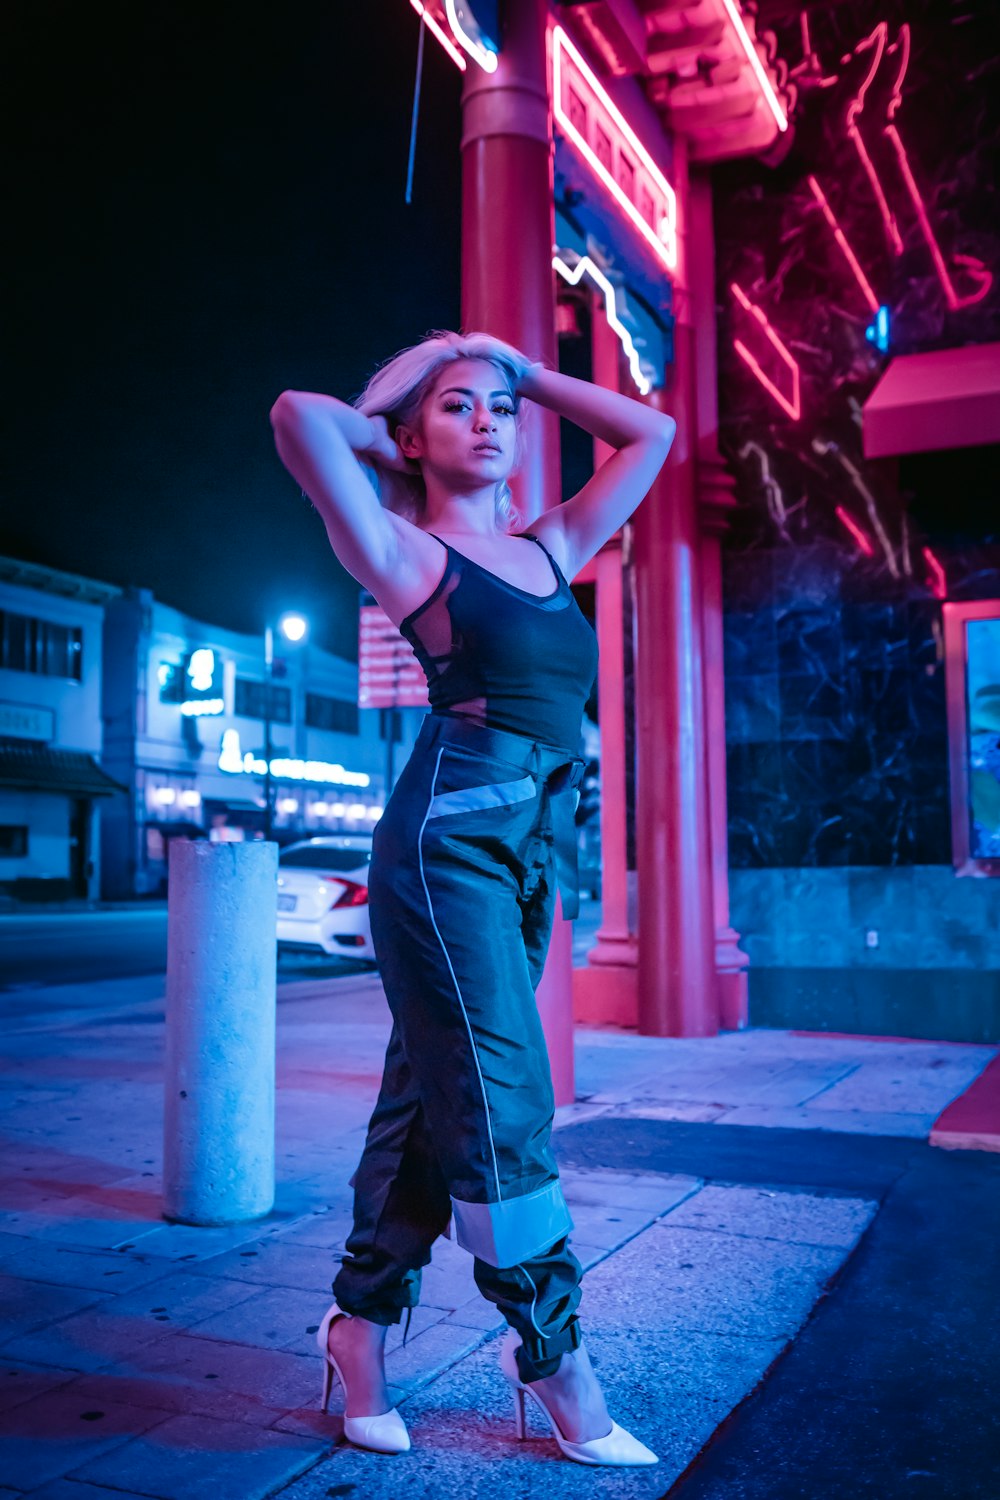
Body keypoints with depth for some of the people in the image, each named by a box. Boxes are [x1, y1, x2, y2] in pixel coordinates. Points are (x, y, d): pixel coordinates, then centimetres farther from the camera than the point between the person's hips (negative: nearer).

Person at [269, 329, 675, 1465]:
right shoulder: (406, 551, 1)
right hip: (447, 839, -7)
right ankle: (552, 1353, 9)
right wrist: (381, 436, 7)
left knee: (435, 1097, 11)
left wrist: (529, 373, 25)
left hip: (533, 852, 7)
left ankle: (359, 1319, 24)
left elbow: (650, 434, 27)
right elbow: (299, 418, -12)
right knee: (501, 1106, -4)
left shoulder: (550, 550, 19)